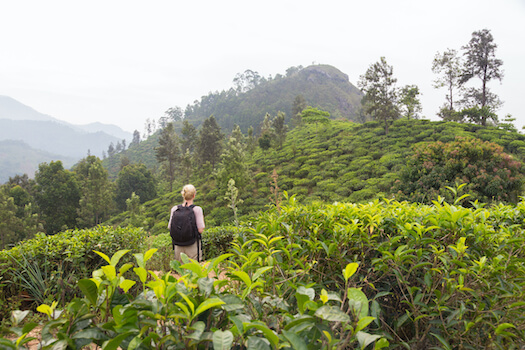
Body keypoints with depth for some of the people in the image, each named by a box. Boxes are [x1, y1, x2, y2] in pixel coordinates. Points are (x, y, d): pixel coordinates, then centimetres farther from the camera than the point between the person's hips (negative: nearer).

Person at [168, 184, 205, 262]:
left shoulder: (174, 209, 0)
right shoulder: (197, 209, -10)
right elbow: (200, 230, -12)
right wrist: (202, 218, 5)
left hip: (179, 246, 4)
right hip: (193, 245, -4)